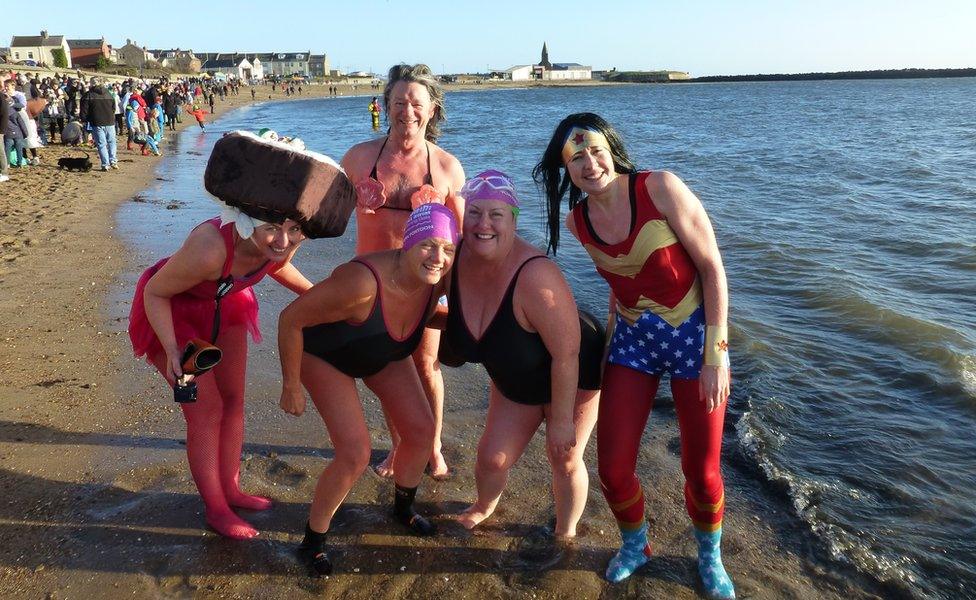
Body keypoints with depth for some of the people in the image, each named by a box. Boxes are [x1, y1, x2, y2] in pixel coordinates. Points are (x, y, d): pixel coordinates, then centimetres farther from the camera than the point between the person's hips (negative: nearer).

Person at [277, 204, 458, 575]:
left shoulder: (438, 281, -24)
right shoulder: (363, 282, -44)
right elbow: (290, 320, -31)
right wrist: (291, 388, -21)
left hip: (385, 354, 6)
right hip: (324, 354, -6)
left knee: (421, 432, 4)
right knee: (355, 454, -15)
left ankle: (403, 508, 35)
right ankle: (313, 539, 12)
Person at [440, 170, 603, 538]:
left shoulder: (535, 276, -40)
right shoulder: (454, 259, -21)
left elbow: (566, 354, -31)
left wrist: (561, 419, -22)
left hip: (575, 375, -5)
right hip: (514, 382, 5)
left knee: (564, 460, 5)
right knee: (492, 458, 8)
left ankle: (566, 532, 35)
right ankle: (485, 507, 43)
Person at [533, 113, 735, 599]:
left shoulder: (661, 188, -18)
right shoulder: (577, 221, -4)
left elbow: (712, 267, -15)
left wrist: (716, 353, -17)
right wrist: (610, 332, 8)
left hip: (694, 336, -3)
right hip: (633, 341, 4)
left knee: (701, 471, 5)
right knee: (612, 467, 2)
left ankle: (710, 557, 37)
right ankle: (635, 545, 34)